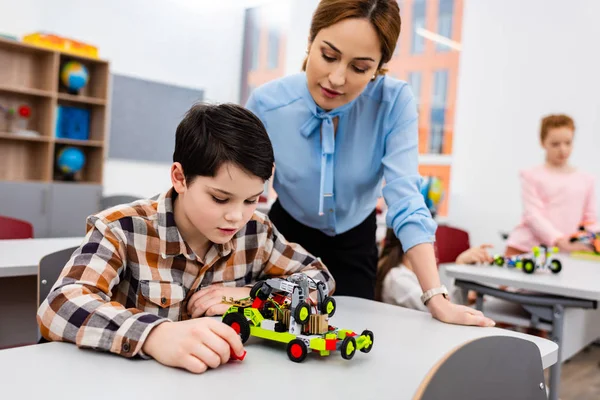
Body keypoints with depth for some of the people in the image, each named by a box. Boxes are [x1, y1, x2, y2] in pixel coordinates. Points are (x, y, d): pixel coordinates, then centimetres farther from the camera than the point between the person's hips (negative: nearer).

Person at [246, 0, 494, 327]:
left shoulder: (394, 102, -26)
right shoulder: (266, 104, -24)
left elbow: (405, 201, -29)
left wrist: (436, 298, -35)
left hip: (354, 242, 0)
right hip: (288, 235, 0)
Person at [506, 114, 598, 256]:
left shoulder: (586, 180, 12)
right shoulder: (531, 176, 1)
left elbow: (590, 219, 13)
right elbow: (533, 215, -9)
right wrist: (561, 241, -21)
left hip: (563, 252, 2)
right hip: (526, 247, -2)